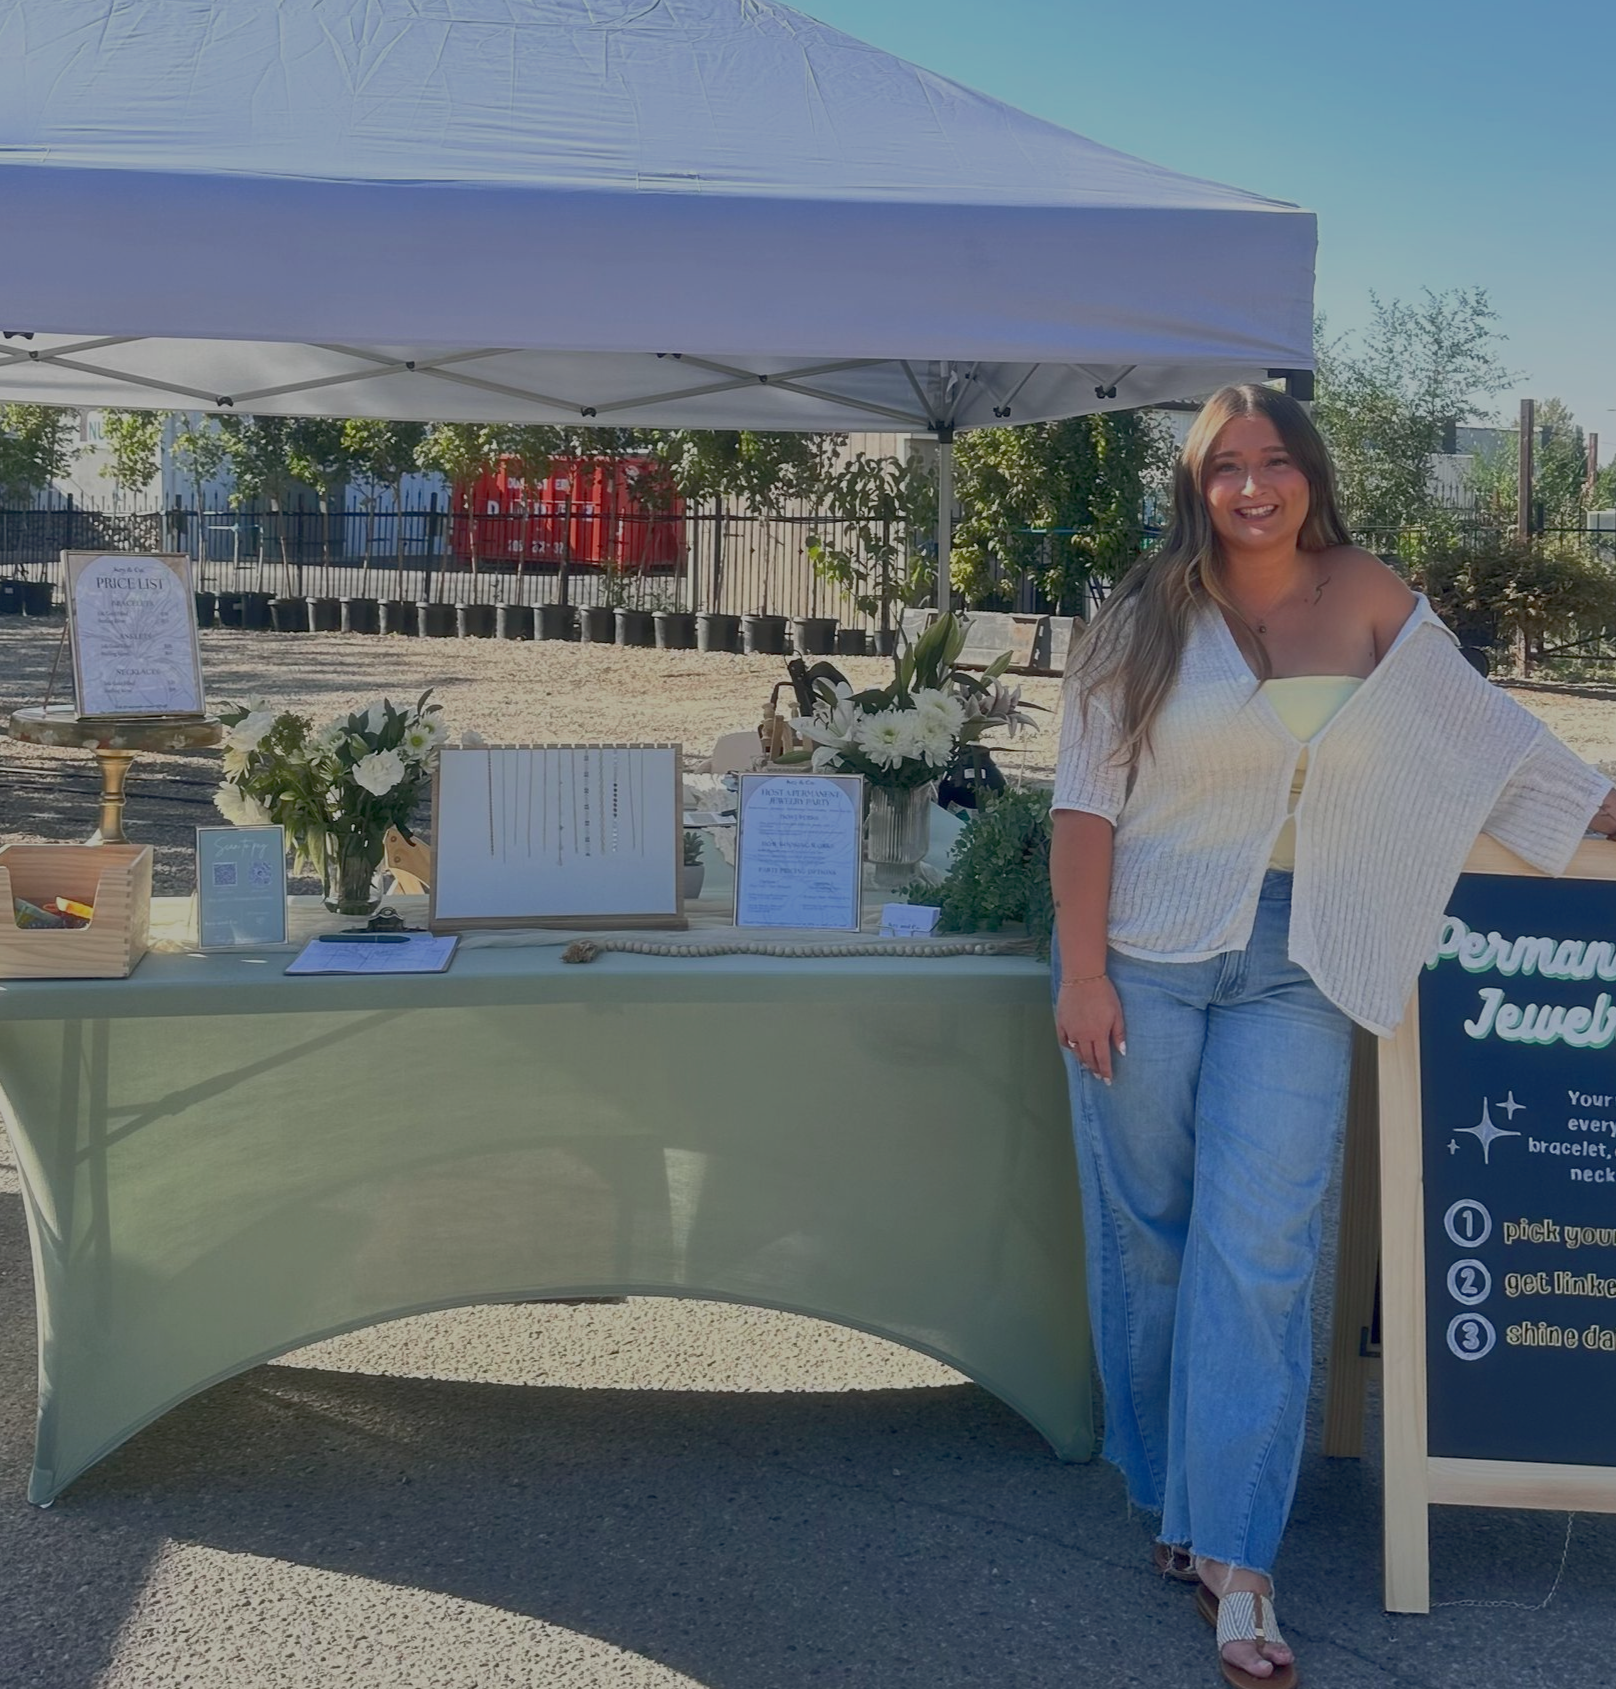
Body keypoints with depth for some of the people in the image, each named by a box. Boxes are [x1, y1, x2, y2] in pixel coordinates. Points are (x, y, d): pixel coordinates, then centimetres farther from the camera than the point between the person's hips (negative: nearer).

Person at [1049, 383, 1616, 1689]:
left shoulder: (1368, 599, 5)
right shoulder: (1146, 622, 0)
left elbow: (1485, 726, 13)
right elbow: (1088, 803, -3)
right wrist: (1082, 972, -9)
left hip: (1294, 969, 1)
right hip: (1148, 956, 0)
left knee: (1258, 1258, -5)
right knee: (1148, 1241, 7)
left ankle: (1235, 1561, 1)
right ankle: (1172, 1500, 26)